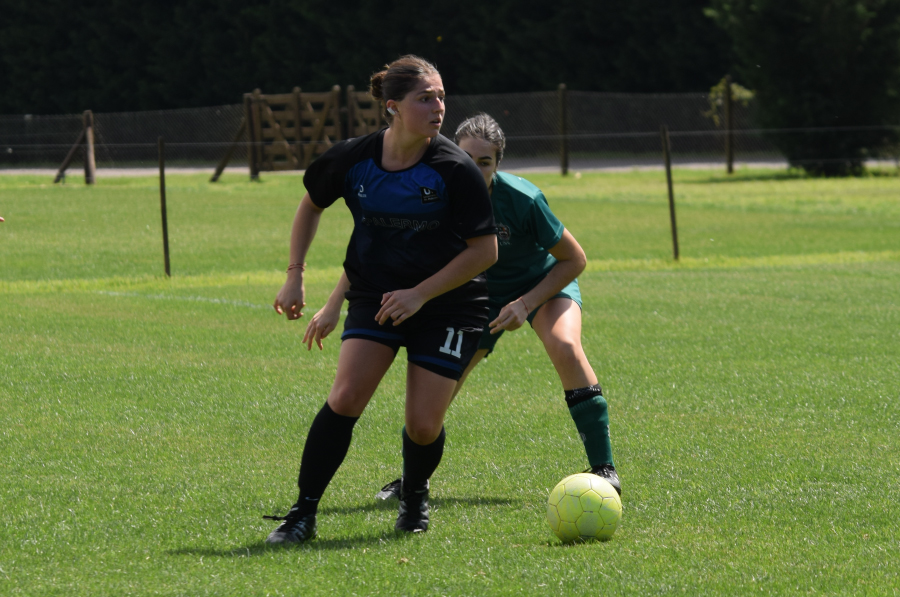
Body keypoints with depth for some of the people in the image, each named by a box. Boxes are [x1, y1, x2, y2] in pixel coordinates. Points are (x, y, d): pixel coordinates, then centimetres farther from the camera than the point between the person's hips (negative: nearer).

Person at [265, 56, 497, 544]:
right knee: (345, 398, -17)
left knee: (423, 425, -6)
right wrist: (295, 276, 5)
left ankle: (414, 497, 27)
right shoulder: (352, 159, -10)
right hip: (375, 298, 2)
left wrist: (420, 293, -18)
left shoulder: (455, 170, -17)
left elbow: (484, 250, -11)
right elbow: (311, 205, 11)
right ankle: (303, 513, -9)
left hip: (447, 305, -2)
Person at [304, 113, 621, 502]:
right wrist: (333, 306, -17)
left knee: (564, 346, -31)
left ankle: (603, 468, -24)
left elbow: (574, 259, -18)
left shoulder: (523, 199, -32)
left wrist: (526, 303, -28)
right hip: (482, 293, 3)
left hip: (544, 282, -3)